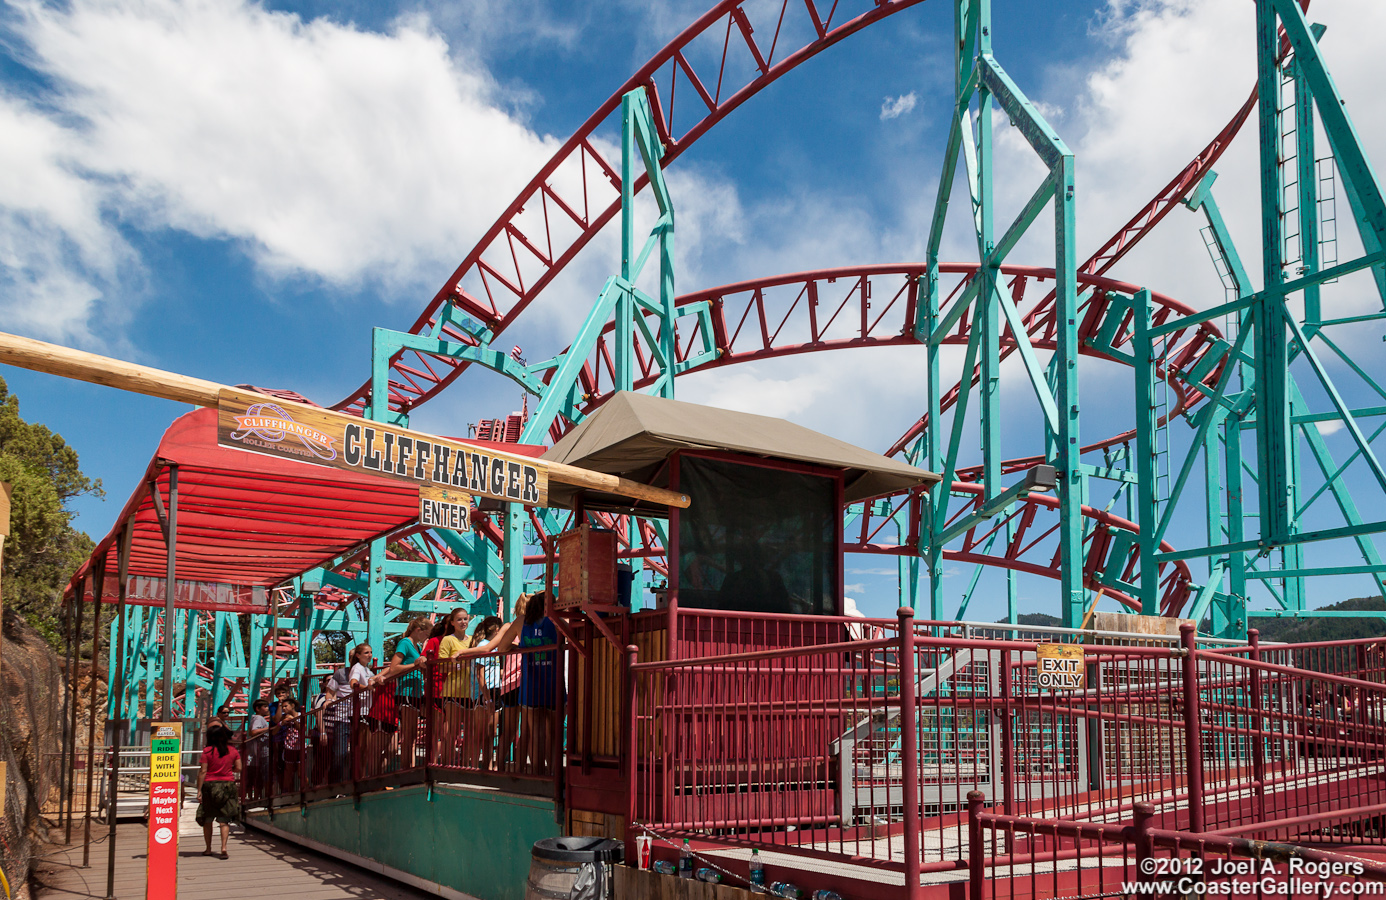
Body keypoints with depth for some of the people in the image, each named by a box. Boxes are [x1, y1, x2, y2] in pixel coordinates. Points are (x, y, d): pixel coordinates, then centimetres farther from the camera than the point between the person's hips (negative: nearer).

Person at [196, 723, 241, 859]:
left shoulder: (207, 751, -7)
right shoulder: (233, 751, 1)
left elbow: (203, 771, -8)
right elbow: (238, 768, 4)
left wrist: (199, 790, -4)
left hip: (210, 785, -2)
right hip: (228, 785, 2)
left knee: (207, 820, 12)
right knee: (224, 820, 3)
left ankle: (208, 849, 18)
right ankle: (223, 847, -10)